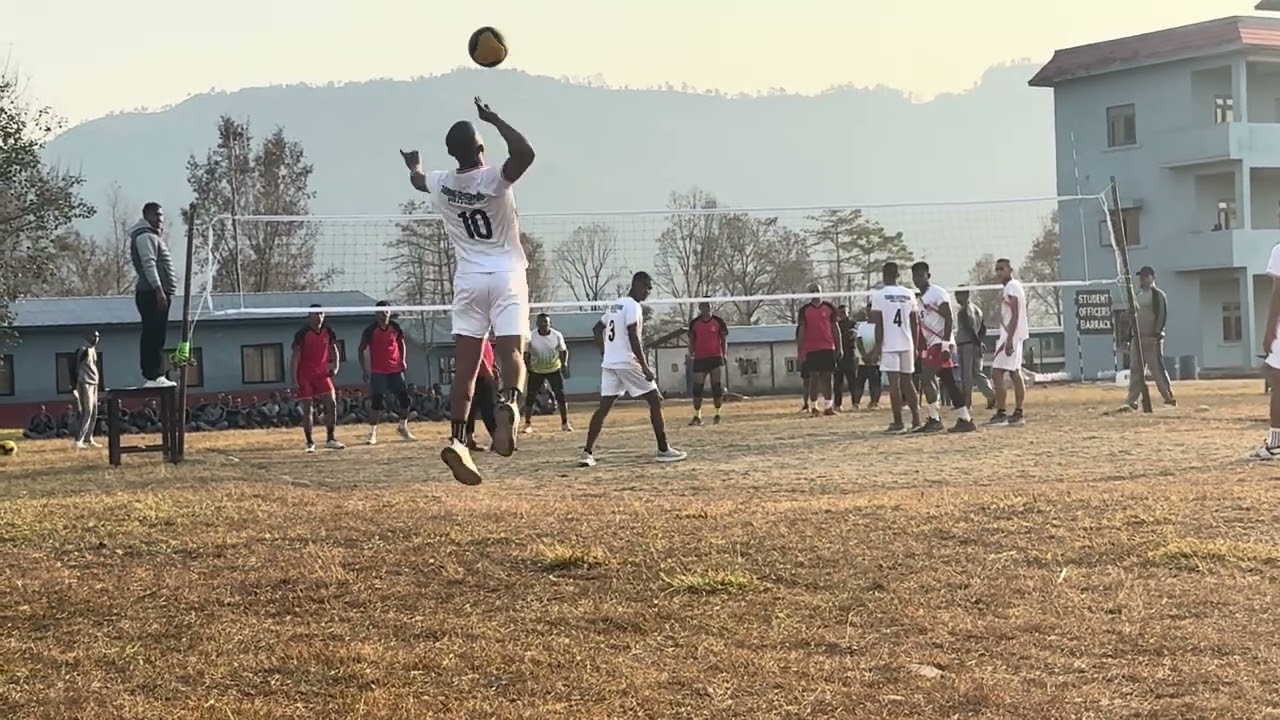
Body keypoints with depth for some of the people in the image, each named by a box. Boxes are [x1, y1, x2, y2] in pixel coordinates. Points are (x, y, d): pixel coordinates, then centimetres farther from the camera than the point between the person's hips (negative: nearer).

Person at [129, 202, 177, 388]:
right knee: (154, 336, -13)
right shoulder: (146, 237, -9)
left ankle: (151, 376, 13)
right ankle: (153, 376, -15)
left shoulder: (154, 237, 24)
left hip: (158, 293, 11)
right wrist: (158, 290, -25)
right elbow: (149, 264, -20)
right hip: (153, 293, -11)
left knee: (153, 337, 10)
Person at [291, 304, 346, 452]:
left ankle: (330, 439, 5)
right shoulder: (302, 334, -13)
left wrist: (335, 366, -3)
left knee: (332, 404, -5)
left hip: (322, 374, 4)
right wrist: (294, 380, -16)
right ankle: (310, 443, 4)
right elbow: (295, 357, -12)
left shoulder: (328, 332, 1)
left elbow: (333, 350, 15)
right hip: (304, 376, -4)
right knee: (307, 409, -4)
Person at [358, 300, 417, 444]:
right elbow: (361, 349, 0)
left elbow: (402, 344, 18)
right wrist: (364, 369, -7)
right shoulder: (371, 330, -6)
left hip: (396, 369, 4)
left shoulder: (395, 327, 3)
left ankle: (403, 428, 23)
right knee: (376, 401, -7)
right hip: (378, 372, -4)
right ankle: (372, 433, -1)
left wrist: (403, 360, 5)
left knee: (404, 398, 4)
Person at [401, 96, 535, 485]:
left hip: (468, 281, 3)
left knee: (466, 364, 3)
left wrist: (412, 164, 51)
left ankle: (457, 439, -6)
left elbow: (417, 180, 27)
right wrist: (494, 119, -17)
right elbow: (524, 153, -30)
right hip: (507, 277, -3)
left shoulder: (441, 184, 3)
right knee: (512, 352, -9)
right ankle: (510, 403, -40)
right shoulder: (495, 179, -12)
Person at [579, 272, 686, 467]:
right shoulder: (633, 306, -11)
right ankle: (663, 450, 1)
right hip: (628, 362, -8)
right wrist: (645, 367, -19)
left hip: (609, 363, 8)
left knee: (604, 407, 5)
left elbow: (597, 329, 26)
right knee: (655, 401, 0)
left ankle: (587, 453, -3)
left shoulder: (615, 305, 17)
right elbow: (634, 338, -20)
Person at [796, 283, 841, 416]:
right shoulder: (804, 310, 3)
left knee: (827, 376, 1)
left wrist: (838, 348, 3)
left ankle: (828, 406, 3)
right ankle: (813, 406, 3)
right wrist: (800, 352, -3)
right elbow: (801, 331, 3)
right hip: (811, 349, -1)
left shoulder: (829, 308, 7)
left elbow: (835, 328, 9)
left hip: (828, 348, 1)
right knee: (813, 376, -1)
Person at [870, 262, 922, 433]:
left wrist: (877, 348, -5)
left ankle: (898, 423, -6)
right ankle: (916, 420, 11)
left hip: (889, 345, -5)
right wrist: (915, 347, 15)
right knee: (907, 381, 13)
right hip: (907, 344, 5)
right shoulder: (909, 294, 8)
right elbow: (914, 323, 10)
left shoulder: (879, 295, -5)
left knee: (894, 383, -5)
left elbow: (878, 324, -8)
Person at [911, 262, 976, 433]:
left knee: (926, 378, -14)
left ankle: (934, 419, -8)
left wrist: (946, 344, -23)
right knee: (948, 382, 8)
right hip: (932, 345, 9)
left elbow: (949, 319, -16)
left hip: (941, 343, -9)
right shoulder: (922, 298, 18)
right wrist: (922, 349, 21)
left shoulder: (938, 293, -10)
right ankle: (965, 419, 10)